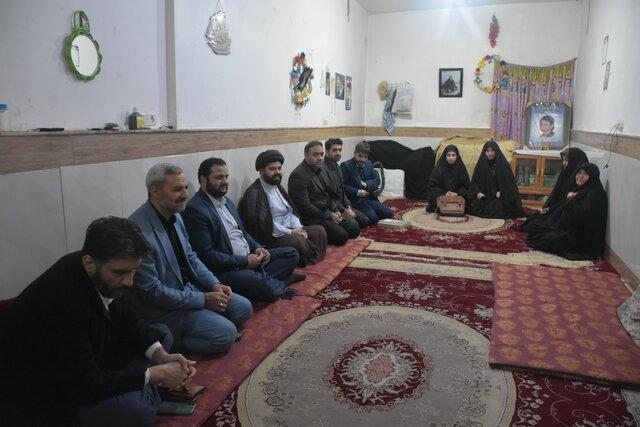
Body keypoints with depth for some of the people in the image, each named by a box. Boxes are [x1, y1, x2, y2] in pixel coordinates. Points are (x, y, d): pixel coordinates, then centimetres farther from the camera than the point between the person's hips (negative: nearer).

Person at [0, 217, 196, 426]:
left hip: (88, 367, 8)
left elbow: (129, 328, 3)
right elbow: (84, 385, -28)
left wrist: (161, 355, -13)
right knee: (135, 409, -29)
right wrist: (156, 373, -23)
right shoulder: (60, 302, -34)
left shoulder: (108, 277, -12)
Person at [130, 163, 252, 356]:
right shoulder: (139, 231, -27)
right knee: (226, 333, -18)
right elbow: (151, 291, -24)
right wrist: (203, 299, -19)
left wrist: (215, 284, -3)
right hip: (162, 307, -9)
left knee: (243, 307, 4)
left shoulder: (175, 215, 1)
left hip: (188, 288, 9)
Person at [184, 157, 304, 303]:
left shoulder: (227, 201, 14)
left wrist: (257, 248, 1)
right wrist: (245, 261, -17)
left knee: (291, 253, 7)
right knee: (269, 290, -29)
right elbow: (206, 255, -20)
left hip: (250, 257, 9)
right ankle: (276, 282, 5)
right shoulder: (195, 209, -16)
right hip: (225, 269, -9)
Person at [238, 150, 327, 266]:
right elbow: (263, 224, -22)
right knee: (299, 241, -31)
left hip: (290, 231, 10)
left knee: (319, 230, -1)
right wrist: (290, 232, -19)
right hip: (271, 236, -9)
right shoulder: (254, 193, -13)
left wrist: (298, 228, -5)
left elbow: (291, 211, 16)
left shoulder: (278, 187, 16)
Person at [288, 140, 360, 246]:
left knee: (354, 229, 0)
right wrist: (329, 216, -17)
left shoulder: (322, 170, 11)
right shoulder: (298, 175, -18)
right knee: (341, 236, -20)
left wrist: (335, 211, 3)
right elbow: (304, 206, -22)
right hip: (311, 217, -9)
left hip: (328, 212, 9)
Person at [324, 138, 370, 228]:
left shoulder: (337, 166, 12)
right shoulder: (323, 168, -20)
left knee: (364, 220, 0)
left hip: (342, 206, 9)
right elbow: (328, 196, -20)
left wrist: (348, 207, 3)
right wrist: (344, 211, -15)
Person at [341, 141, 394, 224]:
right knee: (372, 217, -24)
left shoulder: (369, 164, 13)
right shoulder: (345, 166, -7)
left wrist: (366, 184, -12)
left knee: (388, 213, -7)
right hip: (355, 200, -6)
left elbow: (377, 180, 8)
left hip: (370, 198, 6)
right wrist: (357, 192, -20)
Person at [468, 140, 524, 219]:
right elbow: (475, 181, 6)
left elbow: (509, 181, 0)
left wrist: (501, 192, -16)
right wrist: (478, 192, -13)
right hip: (484, 197, 2)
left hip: (498, 197, -2)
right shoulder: (481, 164, 4)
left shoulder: (503, 164, -2)